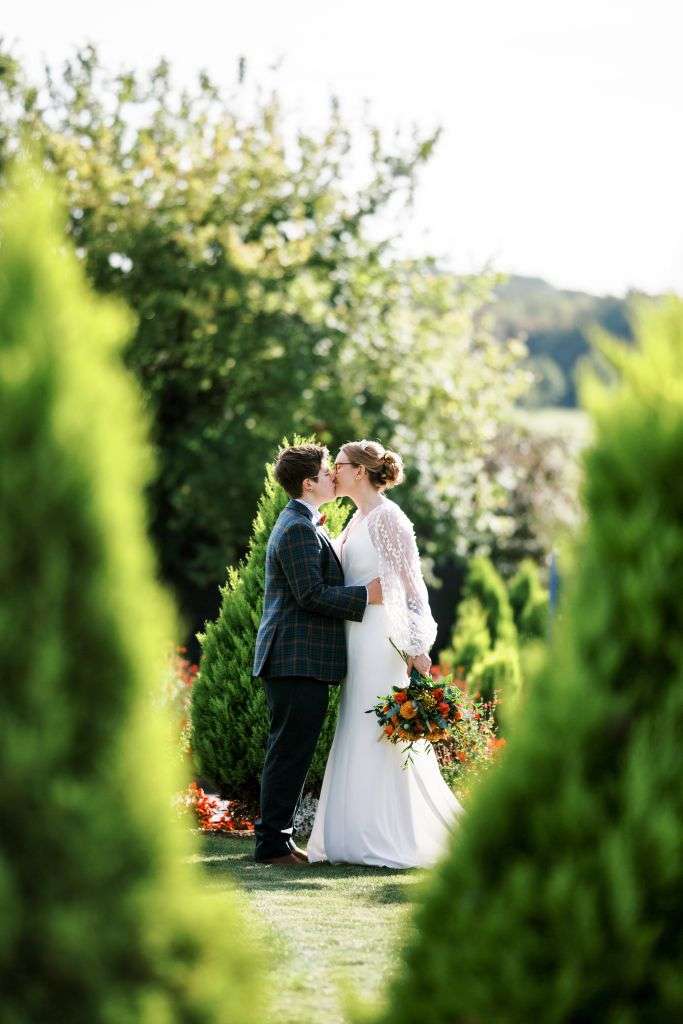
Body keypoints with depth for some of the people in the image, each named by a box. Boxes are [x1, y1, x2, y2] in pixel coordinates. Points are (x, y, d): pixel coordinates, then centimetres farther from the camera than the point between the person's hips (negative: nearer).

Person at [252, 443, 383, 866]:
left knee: (292, 753, 13)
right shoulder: (298, 529, -14)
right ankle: (273, 843, -4)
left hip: (299, 660, 11)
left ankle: (278, 838, 18)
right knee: (291, 752, -7)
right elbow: (312, 594, -21)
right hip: (299, 659, -11)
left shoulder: (303, 525, 21)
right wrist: (366, 595, -17)